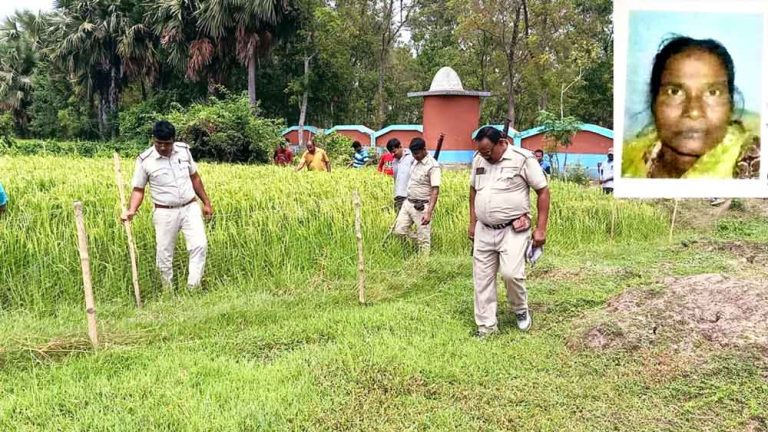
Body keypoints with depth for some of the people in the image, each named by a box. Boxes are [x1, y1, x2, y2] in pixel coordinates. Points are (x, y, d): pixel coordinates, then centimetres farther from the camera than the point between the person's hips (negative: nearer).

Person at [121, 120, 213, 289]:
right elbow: (138, 190, -2)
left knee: (199, 245, -15)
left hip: (190, 208, 2)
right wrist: (131, 210, -19)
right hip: (165, 213, -2)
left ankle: (193, 288, -8)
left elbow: (195, 177, 13)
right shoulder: (144, 160, -8)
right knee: (164, 256, 4)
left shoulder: (184, 150, 1)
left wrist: (206, 202, 14)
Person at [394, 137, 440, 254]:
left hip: (422, 207, -8)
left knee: (423, 239, -1)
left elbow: (435, 191, -21)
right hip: (408, 203, 8)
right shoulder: (414, 161, 7)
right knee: (399, 230, 9)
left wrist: (428, 213, -29)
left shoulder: (432, 166, -17)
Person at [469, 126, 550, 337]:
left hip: (514, 230, -5)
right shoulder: (478, 160, 5)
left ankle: (521, 309, 14)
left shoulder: (523, 159, -11)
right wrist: (472, 223, 15)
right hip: (484, 231, 5)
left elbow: (543, 192, -7)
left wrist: (541, 228, -10)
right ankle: (486, 327, 17)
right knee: (482, 279, 5)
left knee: (511, 273, -17)